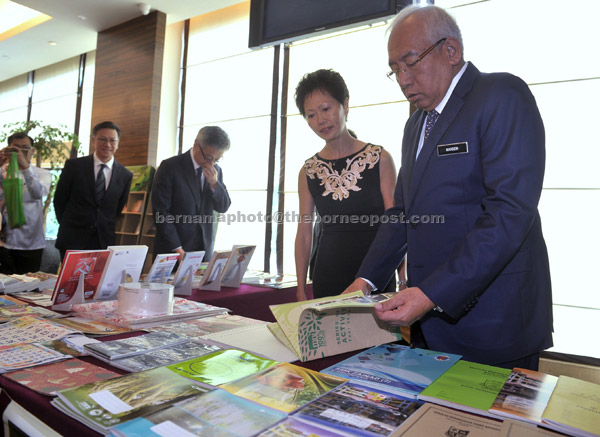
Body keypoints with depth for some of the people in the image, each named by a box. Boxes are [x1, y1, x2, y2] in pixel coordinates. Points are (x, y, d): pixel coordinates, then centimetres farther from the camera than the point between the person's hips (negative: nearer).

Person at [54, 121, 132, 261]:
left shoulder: (125, 175, 4)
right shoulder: (73, 165, 0)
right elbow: (59, 200, 6)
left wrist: (106, 229, 9)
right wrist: (68, 225, 7)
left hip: (104, 242, 1)